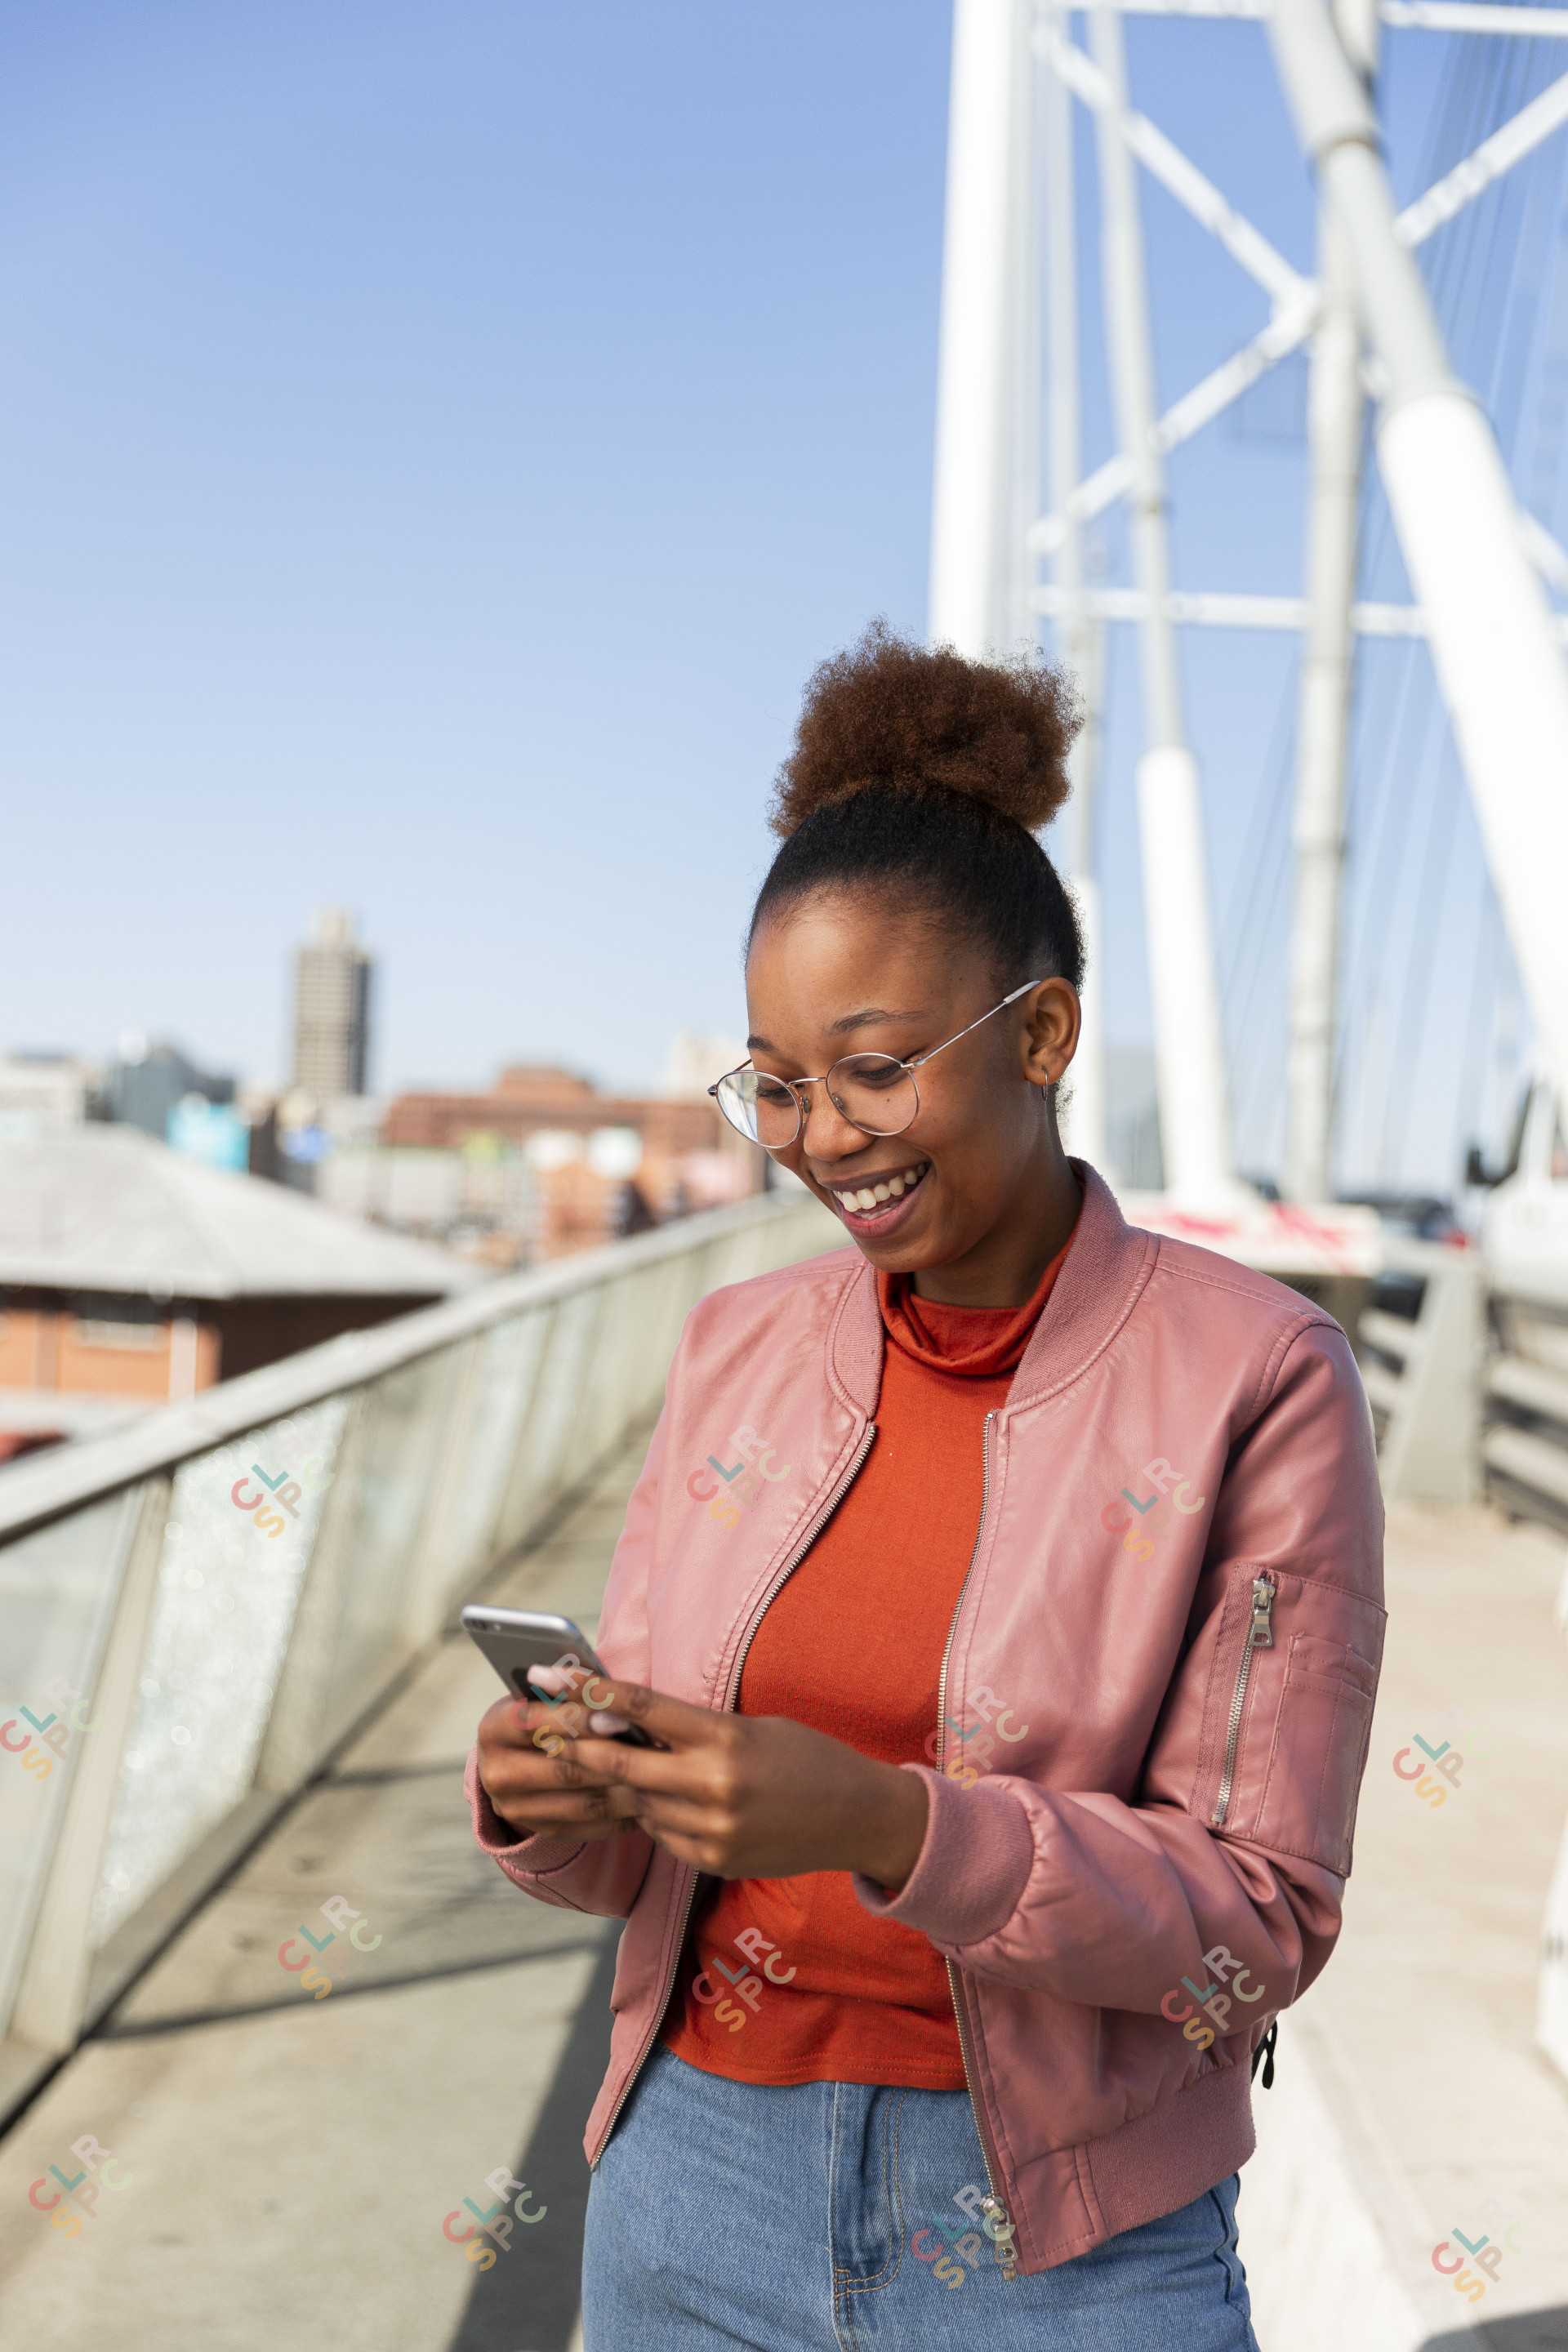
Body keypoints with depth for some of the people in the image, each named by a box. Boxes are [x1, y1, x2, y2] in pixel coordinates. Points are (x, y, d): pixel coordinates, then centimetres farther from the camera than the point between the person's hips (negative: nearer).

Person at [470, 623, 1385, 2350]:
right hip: (694, 2195, 4)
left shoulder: (1256, 1380, -14)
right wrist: (544, 1800, -17)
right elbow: (639, 1844, 5)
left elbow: (1262, 1922, -13)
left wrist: (891, 1829, -27)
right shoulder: (738, 1348, -1)